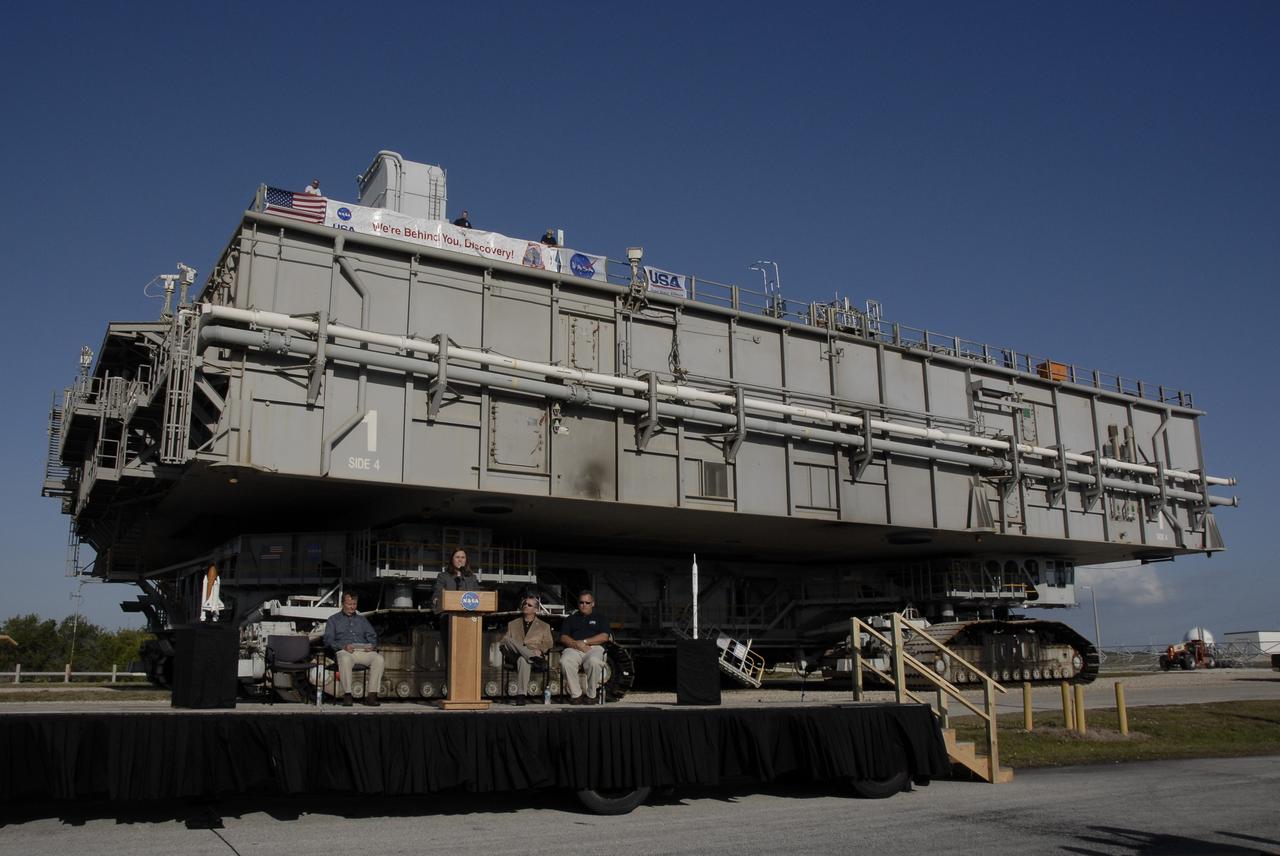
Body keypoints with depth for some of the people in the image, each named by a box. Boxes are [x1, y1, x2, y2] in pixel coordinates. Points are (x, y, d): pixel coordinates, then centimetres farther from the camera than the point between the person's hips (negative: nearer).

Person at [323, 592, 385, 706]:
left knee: (379, 659, -31)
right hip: (344, 651, -3)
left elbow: (372, 636, 22)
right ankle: (347, 694, -31)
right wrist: (343, 646, -12)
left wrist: (372, 646, -4)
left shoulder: (362, 619, 31)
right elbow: (328, 639, 7)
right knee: (345, 659, -41)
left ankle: (371, 695, -31)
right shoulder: (333, 619, 22)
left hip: (363, 651, 3)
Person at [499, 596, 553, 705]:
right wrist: (505, 645, -8)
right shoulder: (512, 624, 26)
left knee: (523, 660, -41)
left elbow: (547, 644, 11)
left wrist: (540, 650, -12)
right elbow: (503, 642, 17)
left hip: (535, 655, -2)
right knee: (507, 639, -30)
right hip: (515, 657, 2)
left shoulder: (544, 626, 21)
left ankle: (521, 695, -43)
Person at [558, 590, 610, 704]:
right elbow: (563, 638, 13)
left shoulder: (599, 618, 22)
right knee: (565, 662, -35)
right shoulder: (571, 619, 26)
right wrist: (576, 644, -7)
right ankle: (576, 694, -23)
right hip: (574, 648, 2)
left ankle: (591, 695, -21)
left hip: (594, 647, -2)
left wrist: (584, 642, -5)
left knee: (594, 661, -39)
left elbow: (604, 637, 5)